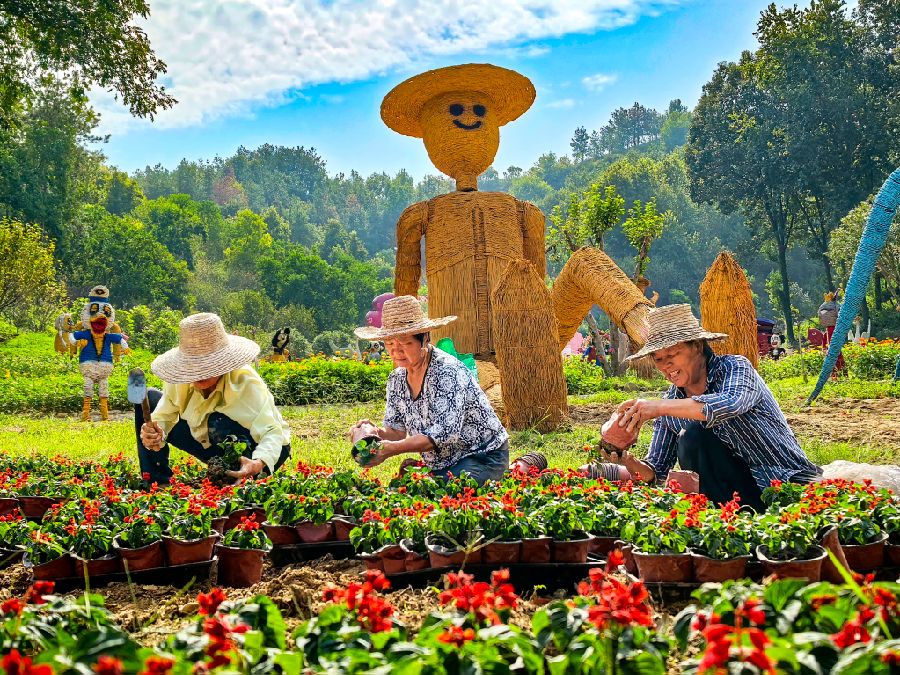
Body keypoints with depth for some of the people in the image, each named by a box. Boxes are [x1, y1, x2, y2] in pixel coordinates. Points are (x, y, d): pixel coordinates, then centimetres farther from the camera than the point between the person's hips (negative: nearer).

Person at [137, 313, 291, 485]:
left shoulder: (247, 384, -31)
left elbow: (272, 432, -39)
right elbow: (164, 416, -8)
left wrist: (259, 464, -61)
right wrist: (153, 435, -34)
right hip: (211, 446, 6)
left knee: (219, 422, -39)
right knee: (149, 399, 0)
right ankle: (157, 482, 4)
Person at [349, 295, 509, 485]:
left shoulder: (448, 372, -22)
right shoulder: (397, 379, 3)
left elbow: (446, 433, -30)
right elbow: (396, 431, 4)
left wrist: (393, 448, -40)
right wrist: (376, 433, -20)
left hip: (483, 457, -8)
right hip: (440, 466, 8)